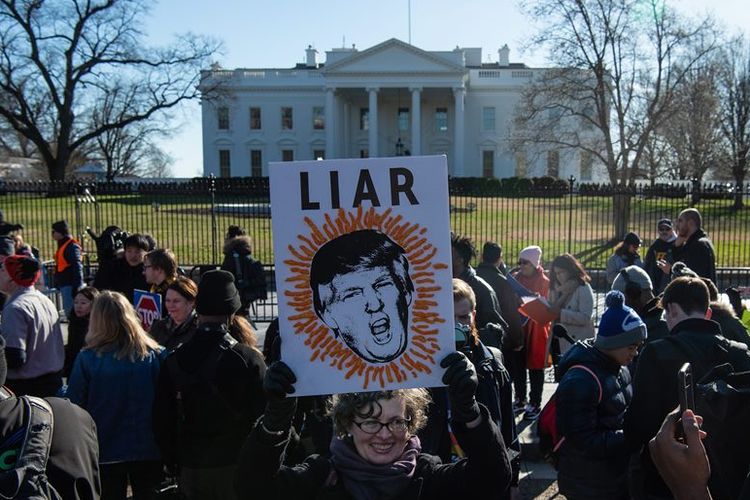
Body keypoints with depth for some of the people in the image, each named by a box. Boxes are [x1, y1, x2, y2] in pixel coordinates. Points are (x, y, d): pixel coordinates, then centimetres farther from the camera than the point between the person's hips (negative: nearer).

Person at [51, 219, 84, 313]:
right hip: (64, 285, 10)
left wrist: (76, 287, -23)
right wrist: (57, 284, 23)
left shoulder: (72, 246, -14)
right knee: (67, 310, 14)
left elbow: (77, 267, -20)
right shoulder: (62, 246, 17)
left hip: (70, 285, -10)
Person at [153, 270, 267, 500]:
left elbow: (161, 422, 1)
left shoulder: (174, 361, -5)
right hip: (237, 469, -3)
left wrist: (175, 464, 13)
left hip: (191, 470, 3)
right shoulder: (249, 358, -15)